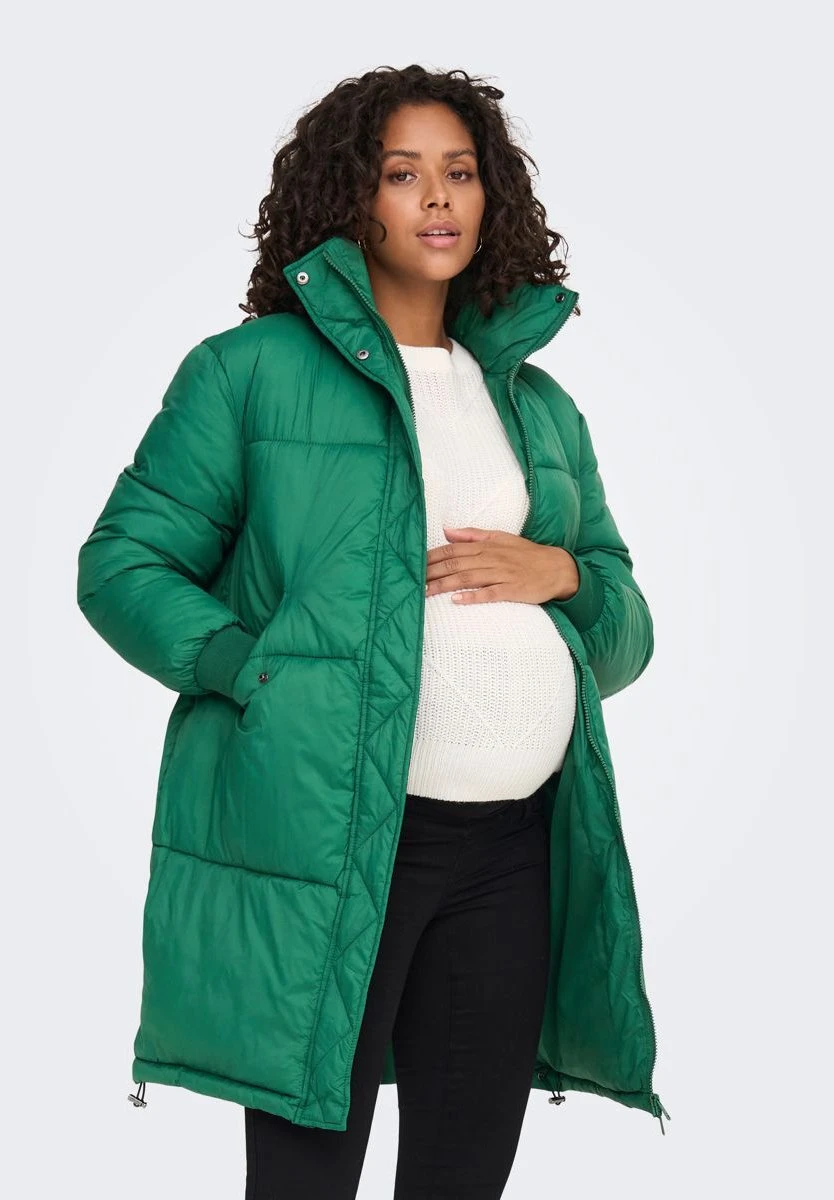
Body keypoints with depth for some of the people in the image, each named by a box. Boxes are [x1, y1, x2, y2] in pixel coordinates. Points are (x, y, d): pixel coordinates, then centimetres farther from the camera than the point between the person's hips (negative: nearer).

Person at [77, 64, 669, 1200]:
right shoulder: (253, 369, 3)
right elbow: (123, 562, 1)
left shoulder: (540, 406, 18)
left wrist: (559, 572, -3)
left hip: (514, 847, 5)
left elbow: (629, 628, 20)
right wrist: (261, 673, -13)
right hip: (325, 837, -4)